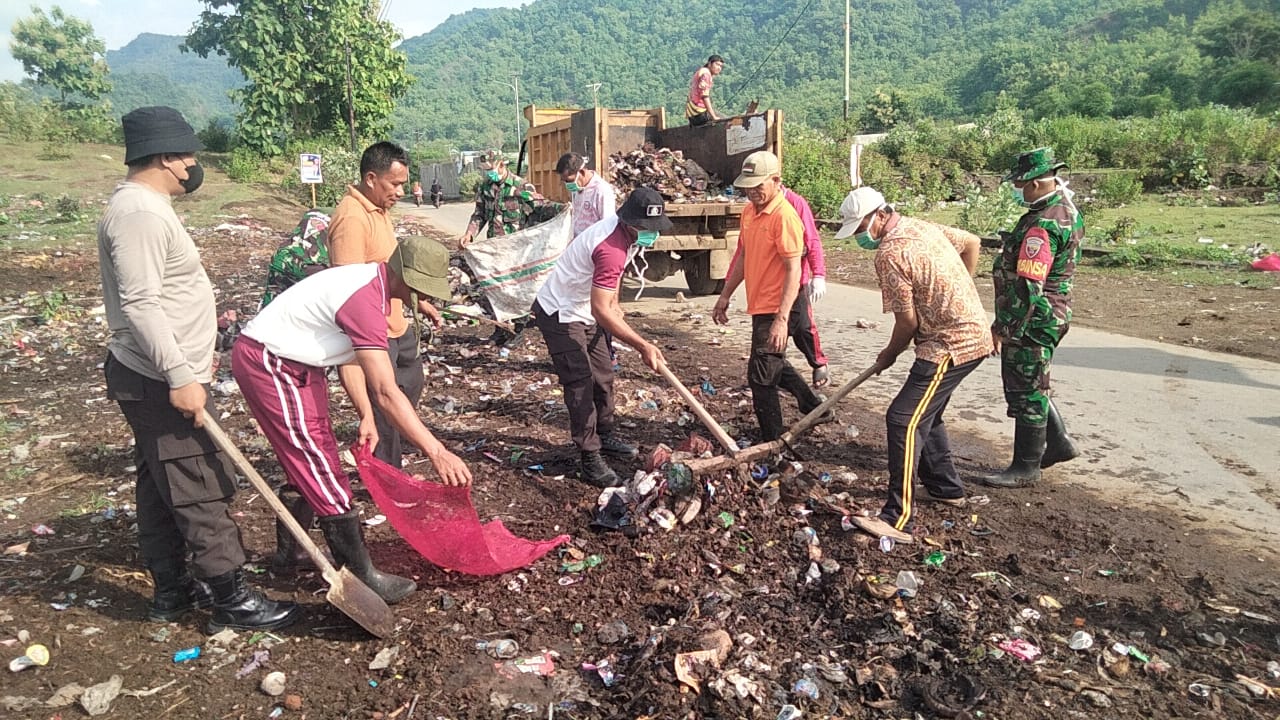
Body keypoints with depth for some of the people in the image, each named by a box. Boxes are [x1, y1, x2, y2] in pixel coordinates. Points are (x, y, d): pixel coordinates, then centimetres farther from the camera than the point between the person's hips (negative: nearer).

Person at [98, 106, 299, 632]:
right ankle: (232, 599, 5)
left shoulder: (143, 205, 14)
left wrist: (192, 358, 27)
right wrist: (180, 376, -28)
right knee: (201, 490, -4)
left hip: (156, 378, 11)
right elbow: (140, 304, -26)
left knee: (160, 486, 16)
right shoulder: (140, 213, -19)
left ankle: (171, 590, 28)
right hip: (161, 383, -11)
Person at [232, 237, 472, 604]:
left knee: (309, 462, 20)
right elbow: (386, 393, -33)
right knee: (321, 468, -6)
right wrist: (436, 452, -34)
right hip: (268, 363, -10)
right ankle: (361, 576, 3)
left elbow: (350, 357, 7)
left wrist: (367, 417, -2)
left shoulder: (371, 283, 3)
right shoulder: (365, 300, -28)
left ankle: (289, 553, 37)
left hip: (293, 364, 10)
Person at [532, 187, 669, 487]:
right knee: (581, 384, -11)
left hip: (582, 312, 10)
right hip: (560, 315, -10)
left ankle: (604, 436, 34)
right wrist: (643, 346, -35)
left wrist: (615, 306, 17)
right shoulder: (612, 249, -33)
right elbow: (601, 311, -37)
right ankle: (590, 460, -5)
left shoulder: (623, 231, -1)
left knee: (603, 376, 17)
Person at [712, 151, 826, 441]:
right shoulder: (749, 211, 8)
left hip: (774, 311, -9)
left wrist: (781, 319, -28)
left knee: (761, 376, -3)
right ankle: (814, 407, 43)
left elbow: (793, 270, -22)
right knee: (775, 365, 24)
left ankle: (772, 444, 10)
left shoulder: (784, 216, -19)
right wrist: (725, 296, 18)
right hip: (759, 306, 9)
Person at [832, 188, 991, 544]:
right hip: (972, 331, 10)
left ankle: (898, 519, -16)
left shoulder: (890, 254, -19)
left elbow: (908, 321, -15)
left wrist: (889, 355, 3)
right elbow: (972, 243, 21)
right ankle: (946, 486, 38)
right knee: (924, 413, 23)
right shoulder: (922, 226, 9)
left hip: (950, 344, -10)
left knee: (903, 419, -14)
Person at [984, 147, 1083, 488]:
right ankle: (1058, 443, 35)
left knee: (1026, 392, 1)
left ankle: (1025, 468, 14)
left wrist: (1003, 328, -21)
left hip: (1032, 321, -10)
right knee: (1031, 385, 23)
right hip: (1051, 315, 10)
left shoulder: (1042, 226, -25)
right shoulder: (1067, 209, 8)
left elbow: (1026, 287, -27)